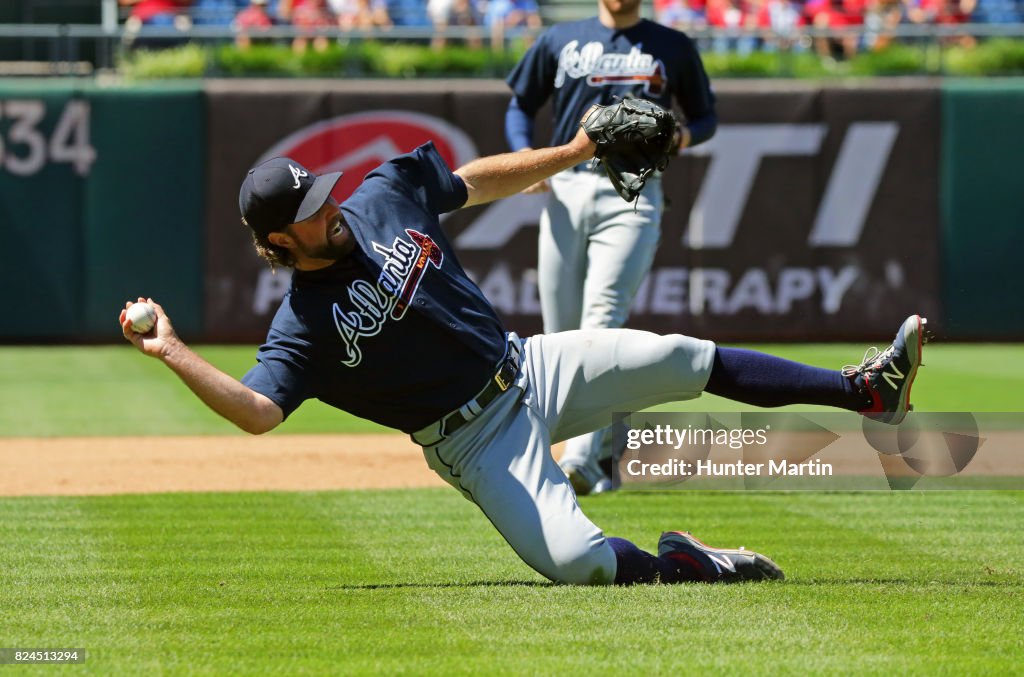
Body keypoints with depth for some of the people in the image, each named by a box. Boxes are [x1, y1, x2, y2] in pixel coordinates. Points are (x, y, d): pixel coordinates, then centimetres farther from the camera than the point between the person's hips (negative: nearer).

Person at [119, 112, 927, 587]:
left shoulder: (384, 196, -2)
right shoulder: (303, 327, -18)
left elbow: (479, 181, 13)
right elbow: (257, 409, -30)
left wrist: (573, 153, 10)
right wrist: (176, 355, -41)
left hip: (532, 369, 6)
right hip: (475, 441, -5)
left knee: (689, 360, -1)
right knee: (577, 562, -27)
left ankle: (867, 389, 8)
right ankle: (686, 566, 0)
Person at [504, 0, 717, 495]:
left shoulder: (673, 47, 12)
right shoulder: (560, 41, 14)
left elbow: (705, 115, 18)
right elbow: (521, 105, 19)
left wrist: (684, 135, -6)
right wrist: (525, 157, 0)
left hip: (632, 195, -3)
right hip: (567, 190, 3)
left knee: (603, 315, -20)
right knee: (561, 333, 1)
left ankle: (582, 458, -29)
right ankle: (612, 445, 20)